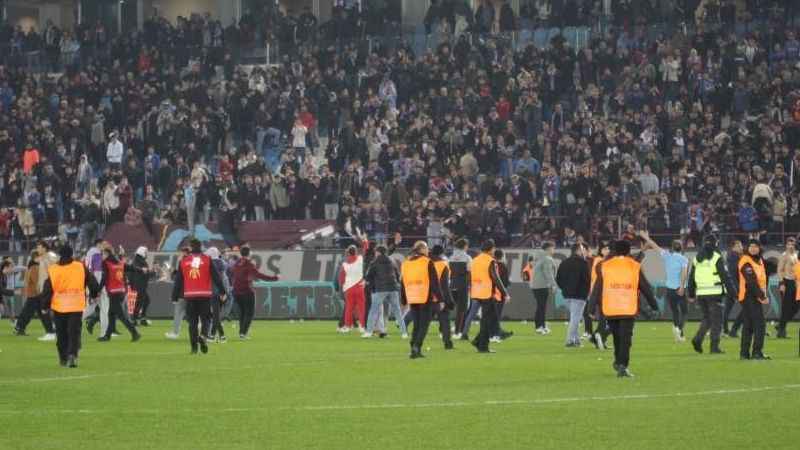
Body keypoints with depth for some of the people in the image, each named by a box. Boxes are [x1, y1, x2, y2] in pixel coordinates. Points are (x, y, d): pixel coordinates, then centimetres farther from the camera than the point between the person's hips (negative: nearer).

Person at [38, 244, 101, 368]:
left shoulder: (53, 270, -2)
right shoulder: (81, 267, -2)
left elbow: (47, 290, 0)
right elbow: (92, 282, 7)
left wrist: (45, 306, 9)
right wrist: (95, 293, 24)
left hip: (59, 307, 1)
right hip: (76, 306, -1)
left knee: (61, 334, 14)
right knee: (74, 333, -1)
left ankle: (63, 358, 20)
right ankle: (72, 355, -20)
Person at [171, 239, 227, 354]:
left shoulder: (183, 261, 7)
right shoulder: (207, 260, 2)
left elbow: (178, 280, 9)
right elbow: (216, 277, 0)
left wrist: (175, 296, 13)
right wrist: (222, 291, 3)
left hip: (190, 296, 1)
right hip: (205, 295, -1)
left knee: (192, 321, 8)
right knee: (205, 319, 7)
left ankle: (194, 347, 3)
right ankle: (203, 335, -23)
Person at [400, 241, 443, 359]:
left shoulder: (405, 263, 12)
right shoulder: (427, 262, -5)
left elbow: (402, 283, 15)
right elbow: (434, 282, -8)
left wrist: (403, 301, 21)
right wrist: (440, 298, -5)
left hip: (412, 299, 5)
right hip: (425, 299, -5)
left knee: (416, 325, 13)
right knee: (424, 324, -1)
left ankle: (414, 349, 6)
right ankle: (417, 346, -17)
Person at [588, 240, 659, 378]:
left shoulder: (605, 266, 5)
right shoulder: (635, 267, 3)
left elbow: (597, 289, 2)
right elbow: (645, 288, 7)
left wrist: (592, 308, 3)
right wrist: (654, 306, 16)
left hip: (610, 309, 2)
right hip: (629, 309, -2)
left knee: (617, 337, 21)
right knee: (626, 339, -3)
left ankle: (618, 361, 29)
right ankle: (622, 365, -14)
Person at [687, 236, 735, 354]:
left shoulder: (696, 259, 11)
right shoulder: (717, 258, -7)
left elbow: (691, 278, 15)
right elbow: (725, 277, -11)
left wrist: (691, 295, 22)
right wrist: (732, 291, -7)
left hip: (700, 294, 5)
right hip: (714, 293, -5)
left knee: (706, 318, 18)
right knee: (716, 320, 2)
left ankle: (698, 338, -3)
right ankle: (714, 347, -2)